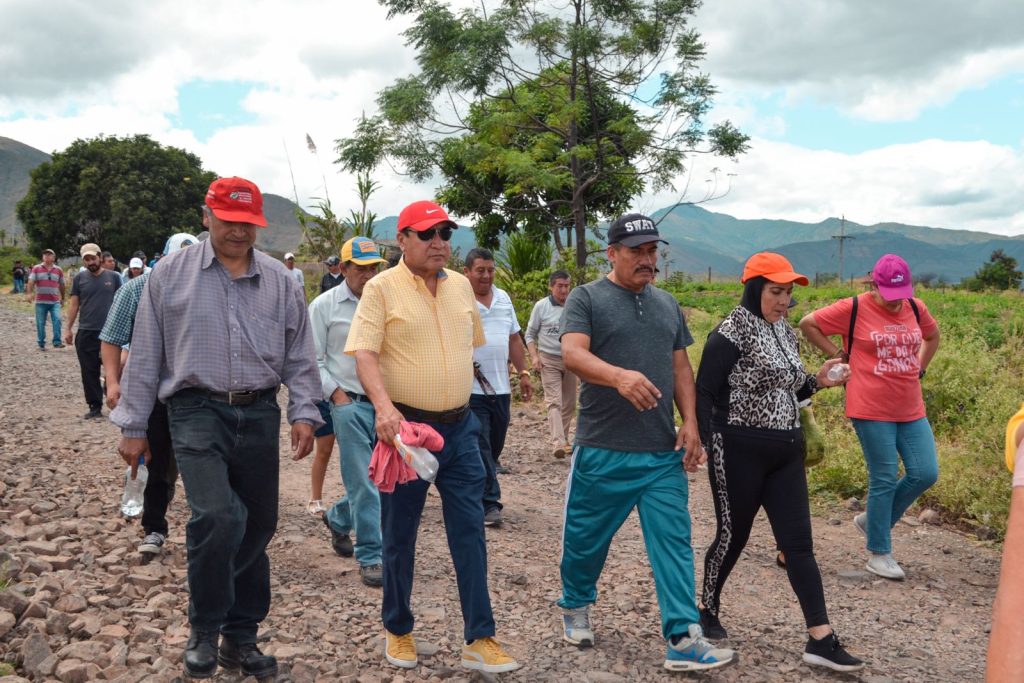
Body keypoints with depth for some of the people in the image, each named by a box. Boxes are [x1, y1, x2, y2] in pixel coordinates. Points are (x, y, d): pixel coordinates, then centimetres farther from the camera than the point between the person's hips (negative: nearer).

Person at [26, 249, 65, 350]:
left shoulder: (58, 270, 7)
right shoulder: (36, 268, 2)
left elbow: (61, 285, 16)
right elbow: (31, 282, -7)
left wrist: (63, 298, 22)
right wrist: (28, 293, -23)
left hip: (55, 301, 1)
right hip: (40, 301, 0)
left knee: (57, 320, -16)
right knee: (40, 323, 5)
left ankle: (57, 342, -14)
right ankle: (41, 344, 15)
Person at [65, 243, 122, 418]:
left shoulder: (113, 277, 2)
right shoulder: (79, 279, 5)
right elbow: (74, 305, 7)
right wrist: (69, 328, 3)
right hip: (86, 332, 2)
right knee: (89, 372, 4)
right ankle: (95, 407, 13)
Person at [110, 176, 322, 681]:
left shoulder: (280, 282, 8)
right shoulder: (171, 275, 3)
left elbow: (299, 357, 11)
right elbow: (145, 356, 4)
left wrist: (304, 413, -1)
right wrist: (133, 426, 4)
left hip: (259, 415, 3)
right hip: (198, 412, -3)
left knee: (257, 525, 7)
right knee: (217, 516, -21)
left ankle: (240, 638, 25)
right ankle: (204, 631, 2)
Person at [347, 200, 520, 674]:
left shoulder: (461, 286, 9)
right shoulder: (382, 288, -7)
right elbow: (364, 353, -16)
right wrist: (384, 406, -31)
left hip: (460, 428, 5)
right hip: (405, 426, -4)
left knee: (470, 532, 4)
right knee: (399, 537, 8)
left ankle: (479, 640, 12)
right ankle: (398, 631, 27)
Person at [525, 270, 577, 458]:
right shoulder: (541, 306, -2)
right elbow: (530, 334, 4)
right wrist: (534, 356, -9)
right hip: (549, 360, -3)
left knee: (569, 404, 8)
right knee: (554, 402, -12)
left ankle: (564, 440, 22)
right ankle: (558, 443, -21)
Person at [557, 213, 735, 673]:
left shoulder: (667, 305, 14)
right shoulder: (586, 298, -4)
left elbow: (681, 368, 16)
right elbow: (571, 353, -19)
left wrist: (690, 422, 3)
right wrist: (620, 376, -37)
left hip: (664, 453, 4)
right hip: (602, 450, -4)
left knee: (673, 542, -1)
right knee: (585, 538, 11)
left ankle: (682, 639, 3)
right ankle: (575, 608, 36)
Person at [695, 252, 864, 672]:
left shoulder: (785, 333, 11)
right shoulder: (731, 334, -12)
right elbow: (704, 393, -13)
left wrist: (818, 382, 3)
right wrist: (708, 445, -19)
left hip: (786, 452, 7)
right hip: (740, 453, -7)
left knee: (799, 543, 3)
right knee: (732, 536, 7)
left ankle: (821, 640, 5)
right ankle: (707, 610, 30)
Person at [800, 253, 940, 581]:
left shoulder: (915, 308, 8)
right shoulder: (854, 309, -8)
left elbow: (932, 336, 27)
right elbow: (808, 324, -2)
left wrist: (918, 368, 14)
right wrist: (837, 354, -4)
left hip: (911, 409, 6)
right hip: (872, 409, -6)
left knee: (925, 474, 3)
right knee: (885, 479, -1)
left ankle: (872, 520, 25)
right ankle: (879, 554, 14)